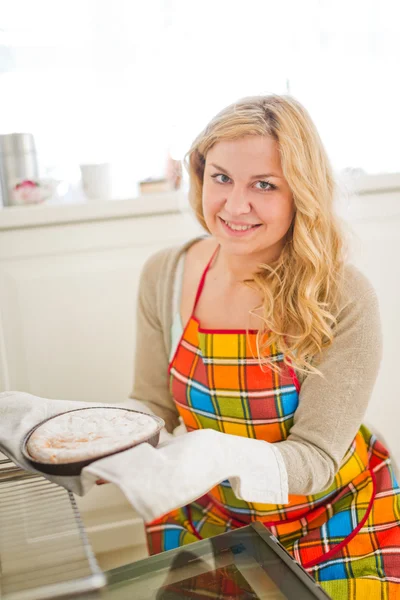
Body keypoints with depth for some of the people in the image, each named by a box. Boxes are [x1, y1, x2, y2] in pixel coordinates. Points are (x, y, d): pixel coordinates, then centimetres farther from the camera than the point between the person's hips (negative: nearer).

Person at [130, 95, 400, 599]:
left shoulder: (343, 299, -25)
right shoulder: (164, 277, -13)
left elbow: (315, 457, -24)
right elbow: (152, 406, -5)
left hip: (334, 524, -3)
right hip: (212, 520, 3)